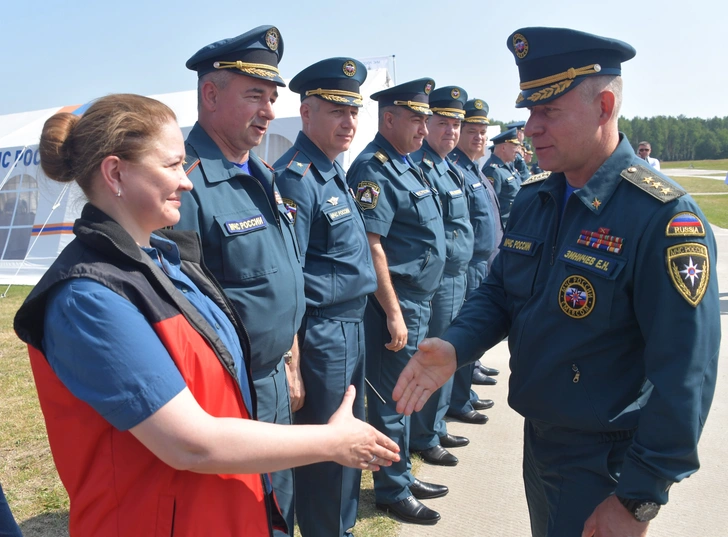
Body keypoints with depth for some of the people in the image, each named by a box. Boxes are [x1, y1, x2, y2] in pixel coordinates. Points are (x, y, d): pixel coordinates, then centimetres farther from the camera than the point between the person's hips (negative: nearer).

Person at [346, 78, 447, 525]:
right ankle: (392, 492, 19)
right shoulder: (374, 169, -16)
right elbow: (371, 246, -21)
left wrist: (419, 304, 18)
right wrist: (393, 313, -21)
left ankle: (402, 475, 35)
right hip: (397, 303, -9)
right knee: (392, 400, 4)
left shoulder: (406, 164, 14)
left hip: (420, 300, 10)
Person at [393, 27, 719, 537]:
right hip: (537, 438, 7)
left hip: (604, 464, -7)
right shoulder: (532, 199, 1)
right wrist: (454, 347, -13)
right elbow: (500, 291, 8)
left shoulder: (664, 216, -22)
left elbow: (684, 375, -23)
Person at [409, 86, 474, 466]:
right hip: (437, 279, -9)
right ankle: (424, 439, 14)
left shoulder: (451, 168, 15)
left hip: (457, 276, 9)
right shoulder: (419, 167, -15)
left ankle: (437, 427, 31)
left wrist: (462, 270, 19)